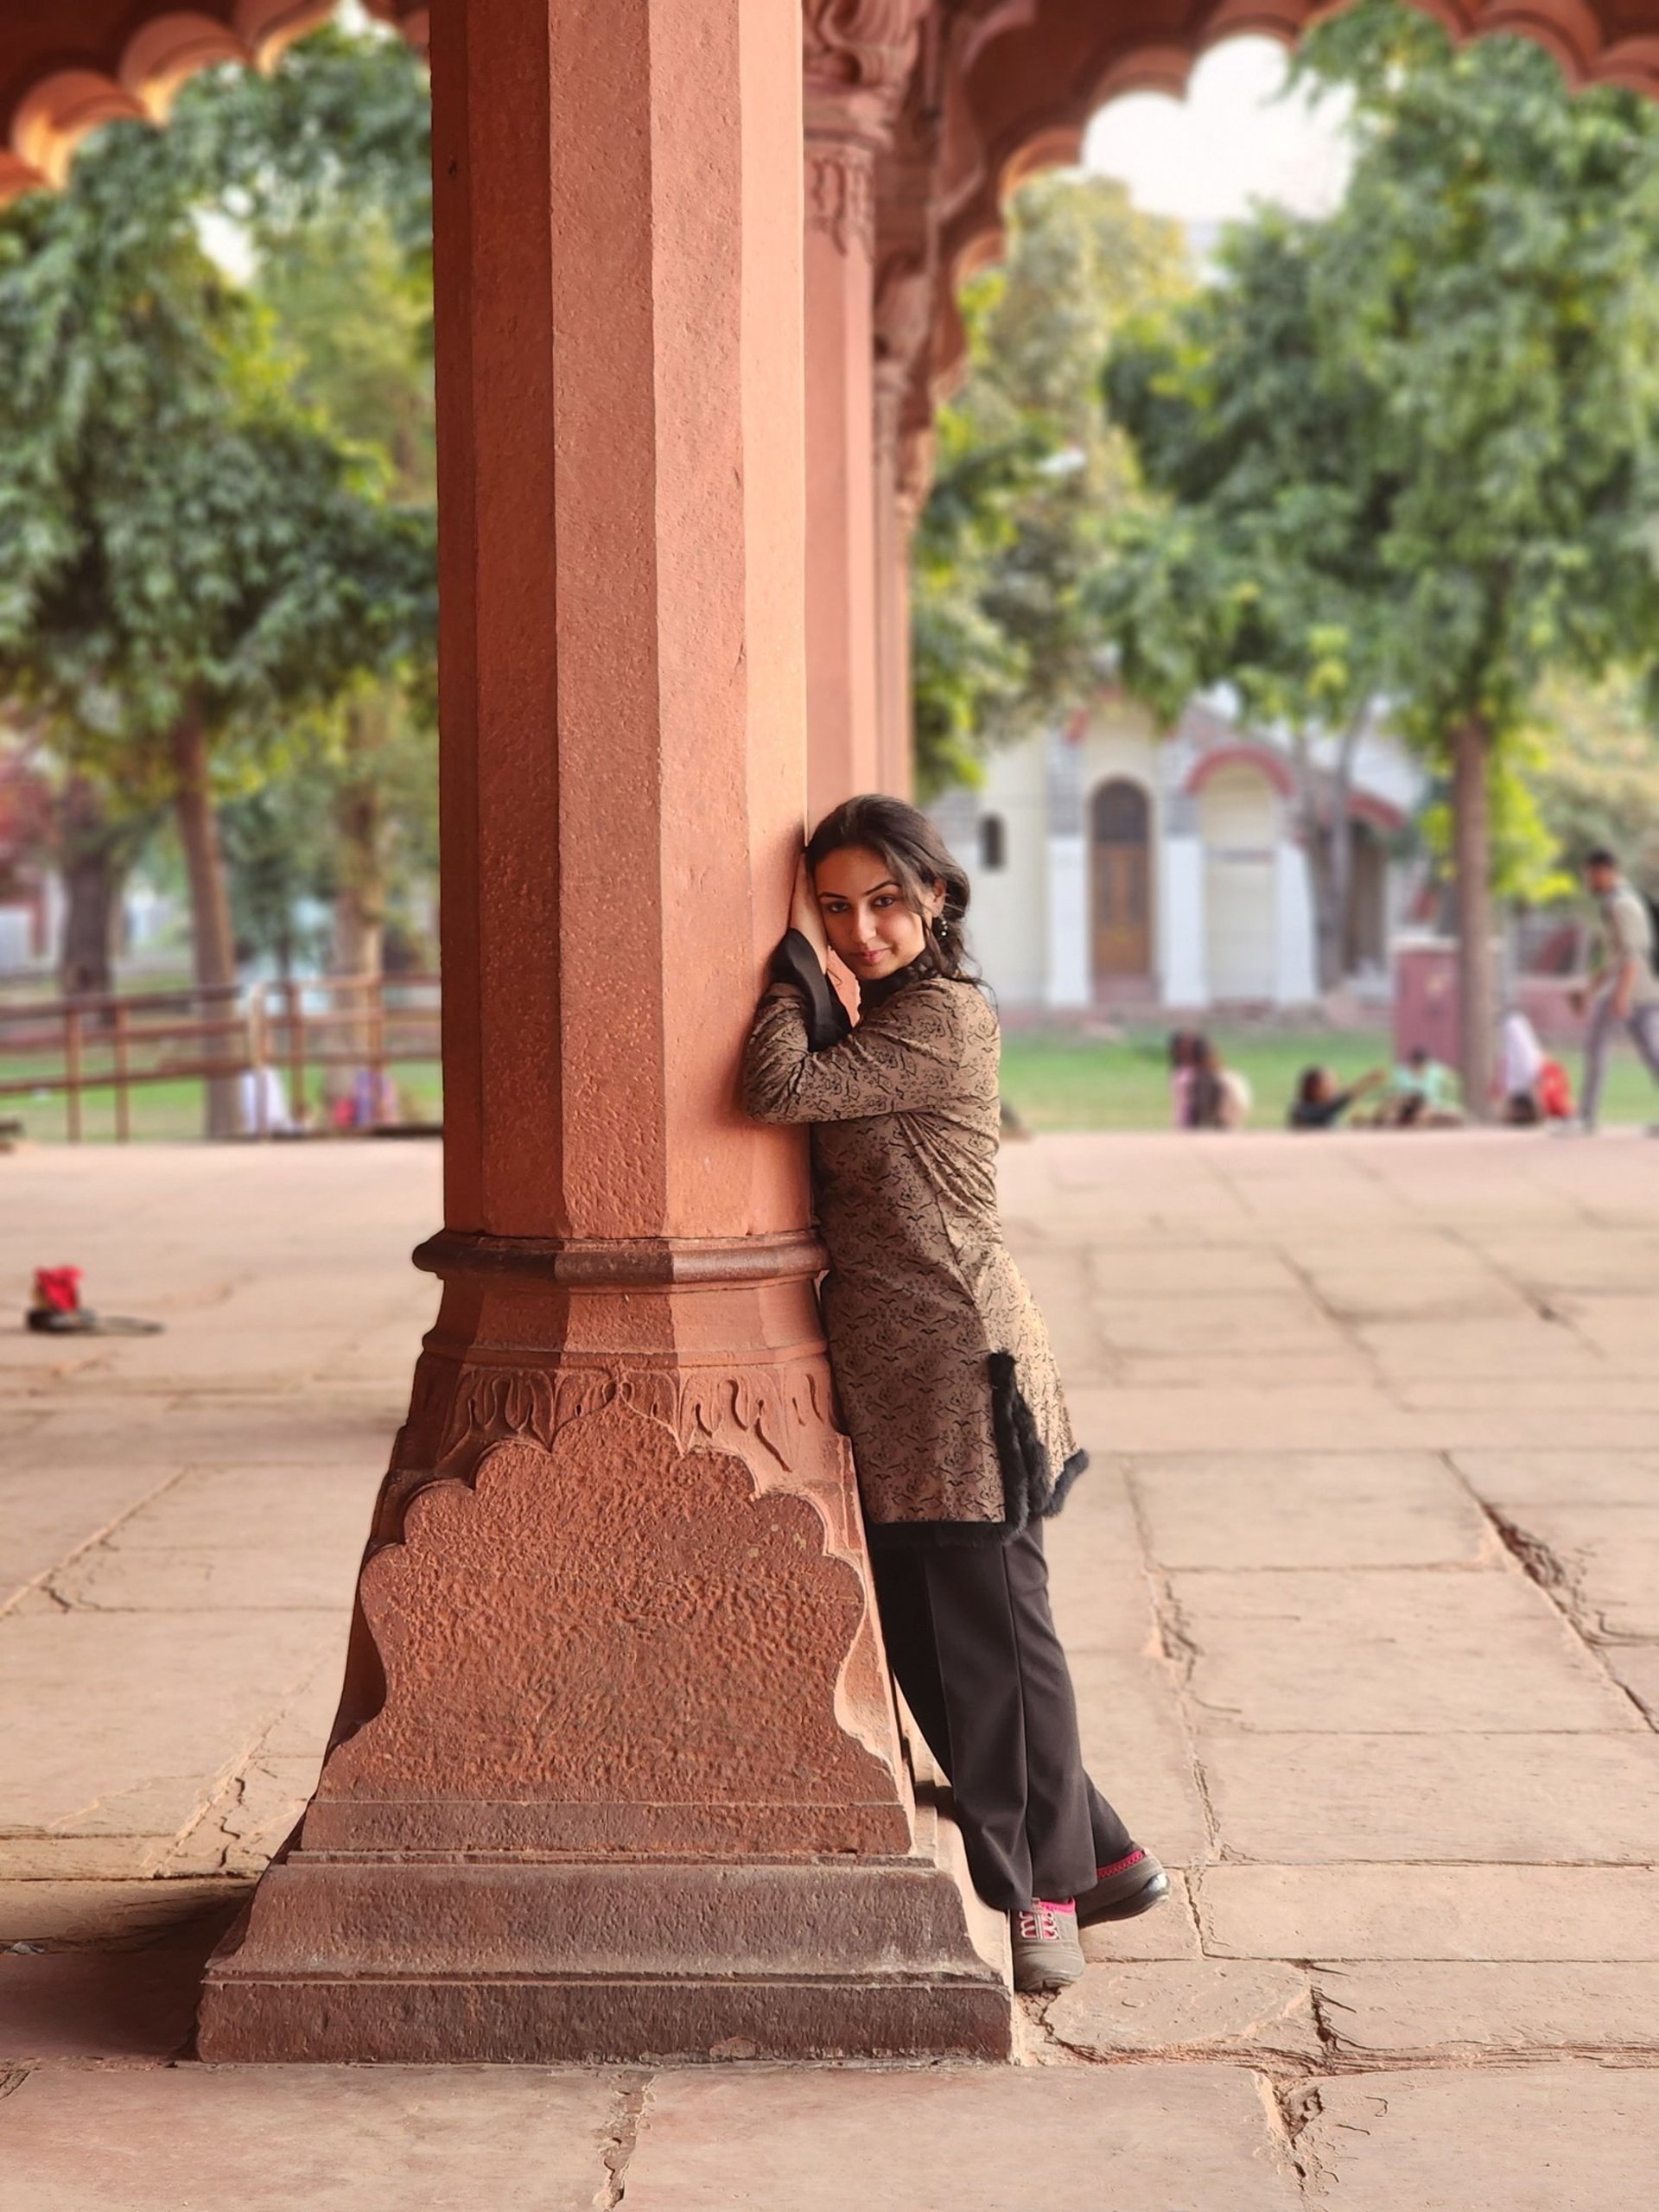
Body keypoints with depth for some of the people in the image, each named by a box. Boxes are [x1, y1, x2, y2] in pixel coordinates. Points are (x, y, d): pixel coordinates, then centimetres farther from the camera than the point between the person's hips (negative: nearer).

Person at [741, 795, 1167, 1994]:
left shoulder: (944, 1019, -13)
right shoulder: (885, 1019, 17)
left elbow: (783, 1089, -19)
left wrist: (794, 958, -7)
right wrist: (805, 960, 3)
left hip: (959, 1358, -10)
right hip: (892, 1371, 10)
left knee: (995, 1624, -4)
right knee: (923, 1633, 12)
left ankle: (1047, 1895, 5)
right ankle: (1099, 1853, 23)